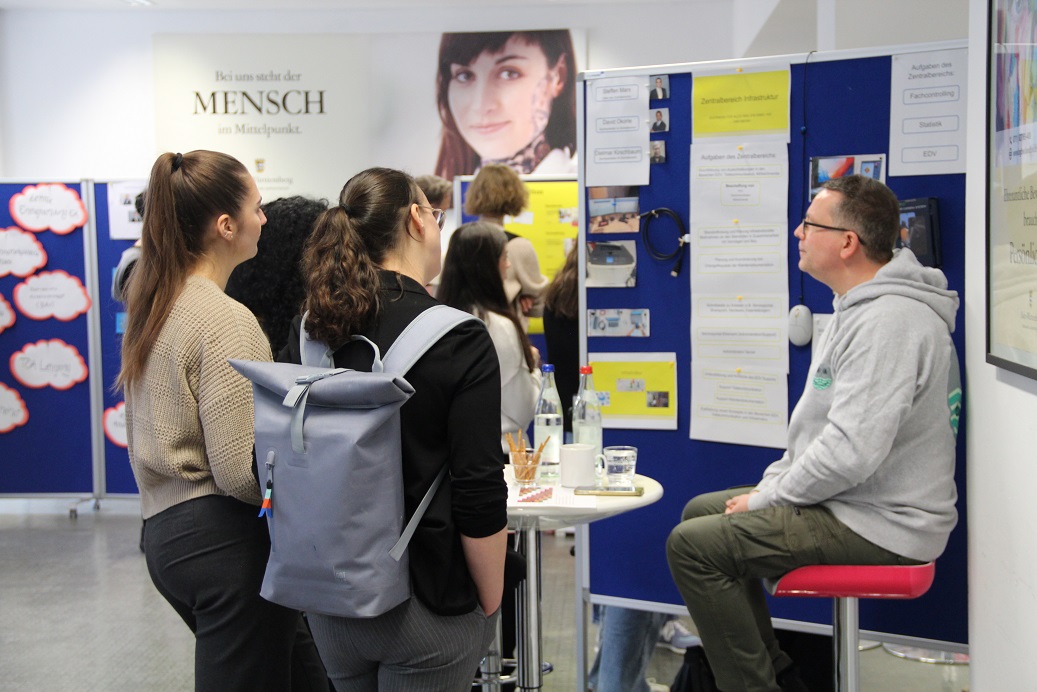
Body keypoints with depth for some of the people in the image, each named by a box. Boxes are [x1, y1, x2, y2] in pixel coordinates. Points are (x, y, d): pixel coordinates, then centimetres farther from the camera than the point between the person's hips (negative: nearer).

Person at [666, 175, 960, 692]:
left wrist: (765, 500, -16)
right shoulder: (860, 307, 14)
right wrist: (771, 483, 9)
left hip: (879, 527, -11)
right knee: (701, 511, 17)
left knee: (693, 545, -16)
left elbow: (852, 452, -30)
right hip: (848, 502, 11)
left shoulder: (888, 321, -23)